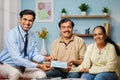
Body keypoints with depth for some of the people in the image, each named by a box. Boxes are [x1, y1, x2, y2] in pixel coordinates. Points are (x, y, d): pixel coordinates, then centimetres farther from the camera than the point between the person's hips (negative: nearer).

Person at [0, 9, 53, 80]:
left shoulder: (32, 35, 0)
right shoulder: (12, 34, -21)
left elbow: (34, 54, 1)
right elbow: (16, 58, -28)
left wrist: (45, 58, -21)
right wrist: (38, 66, -32)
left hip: (22, 67, 6)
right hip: (6, 65, -6)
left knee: (41, 74, -14)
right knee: (14, 73, -37)